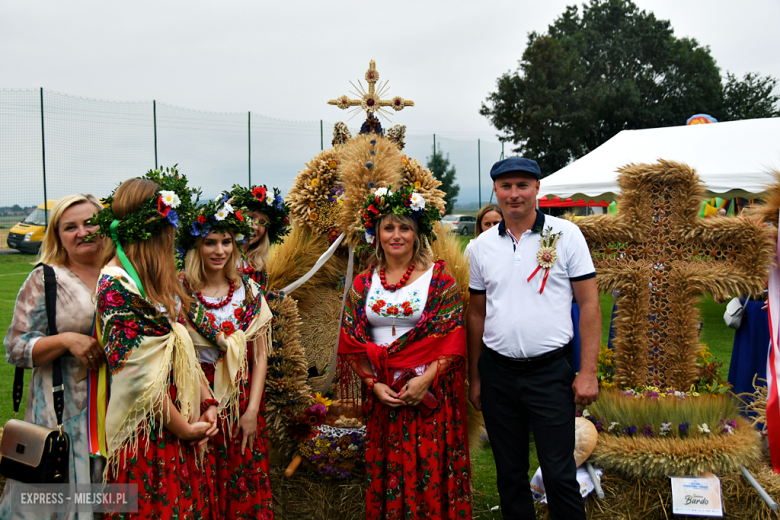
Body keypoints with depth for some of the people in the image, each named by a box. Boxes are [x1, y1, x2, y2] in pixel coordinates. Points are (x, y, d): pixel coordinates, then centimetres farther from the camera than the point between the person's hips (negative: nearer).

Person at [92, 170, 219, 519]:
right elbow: (138, 373, -20)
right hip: (148, 432, -8)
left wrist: (206, 402, 1)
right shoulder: (116, 284, -18)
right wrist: (183, 428, -13)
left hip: (184, 419, 8)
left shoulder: (156, 280, 10)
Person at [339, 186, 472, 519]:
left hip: (429, 392, -3)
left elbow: (453, 338, -6)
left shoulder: (439, 279, -2)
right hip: (381, 396, 3)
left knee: (430, 470, 1)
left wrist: (425, 379, -17)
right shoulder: (363, 284, 7)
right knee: (387, 473, 9)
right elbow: (353, 342, 5)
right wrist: (373, 384, -7)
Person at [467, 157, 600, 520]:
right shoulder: (482, 245, 5)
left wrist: (588, 373, -9)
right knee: (509, 472, 15)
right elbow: (477, 314, 11)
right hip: (496, 372, 3)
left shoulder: (565, 234, -4)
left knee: (559, 474, 3)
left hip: (550, 371, -3)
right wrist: (474, 377, 10)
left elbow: (589, 305, -4)